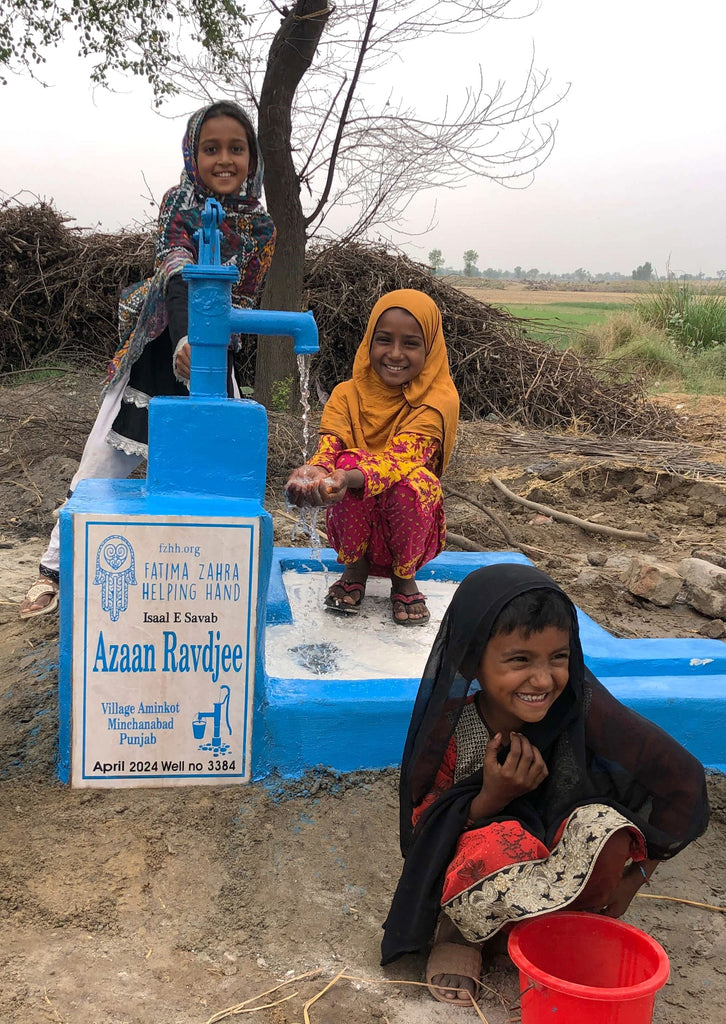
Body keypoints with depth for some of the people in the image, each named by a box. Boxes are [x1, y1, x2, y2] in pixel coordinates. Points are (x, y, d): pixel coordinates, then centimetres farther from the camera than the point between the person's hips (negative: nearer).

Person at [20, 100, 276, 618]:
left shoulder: (261, 230, -2)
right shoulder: (179, 205, -9)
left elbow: (241, 304, -2)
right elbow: (177, 276, -27)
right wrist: (184, 341, -45)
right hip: (152, 360, -1)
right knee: (97, 475, 5)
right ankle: (58, 571, 22)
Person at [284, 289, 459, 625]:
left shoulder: (438, 400, -14)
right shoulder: (348, 394, -5)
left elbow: (400, 458, -31)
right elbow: (328, 449, -21)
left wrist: (348, 479, -51)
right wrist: (313, 471, -46)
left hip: (408, 529, -1)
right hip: (355, 531, 2)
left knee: (413, 480, -34)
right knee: (349, 460, -28)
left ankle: (405, 577, -5)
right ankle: (355, 569, -4)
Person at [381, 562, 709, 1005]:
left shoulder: (581, 707, -23)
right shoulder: (449, 725, -21)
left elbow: (681, 778, -16)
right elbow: (424, 831, -12)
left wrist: (623, 893, -12)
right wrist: (491, 799, -31)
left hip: (562, 847, 1)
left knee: (604, 825, -31)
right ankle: (463, 931, -1)